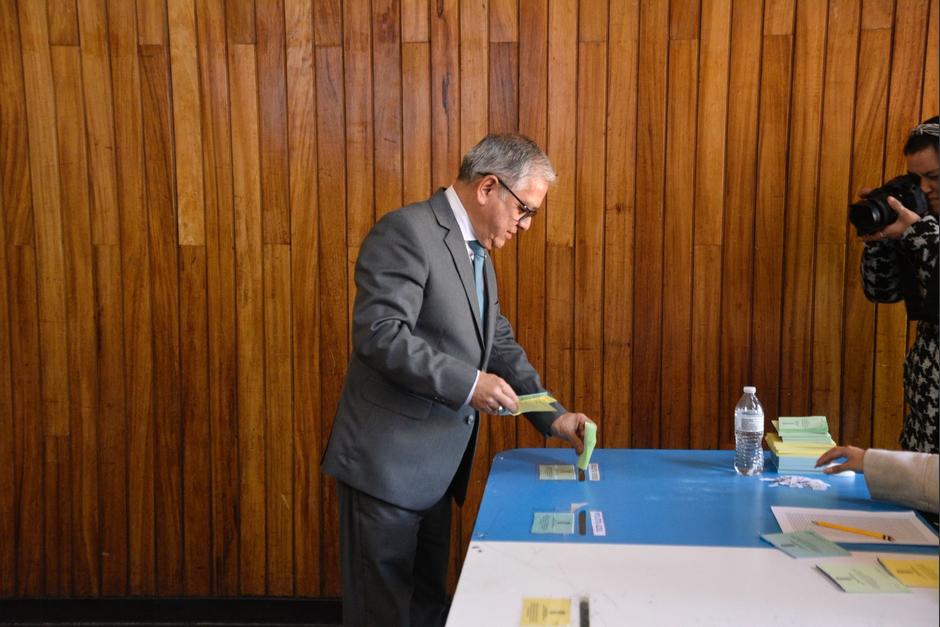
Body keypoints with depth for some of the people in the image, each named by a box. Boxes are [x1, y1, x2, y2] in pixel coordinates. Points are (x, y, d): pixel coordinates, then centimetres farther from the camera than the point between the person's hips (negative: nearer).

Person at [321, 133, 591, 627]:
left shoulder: (476, 253, 14)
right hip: (387, 462, -9)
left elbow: (500, 344, 16)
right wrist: (467, 383, -24)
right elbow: (381, 334, -25)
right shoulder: (406, 232, -15)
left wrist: (552, 417, 6)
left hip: (435, 467, 9)